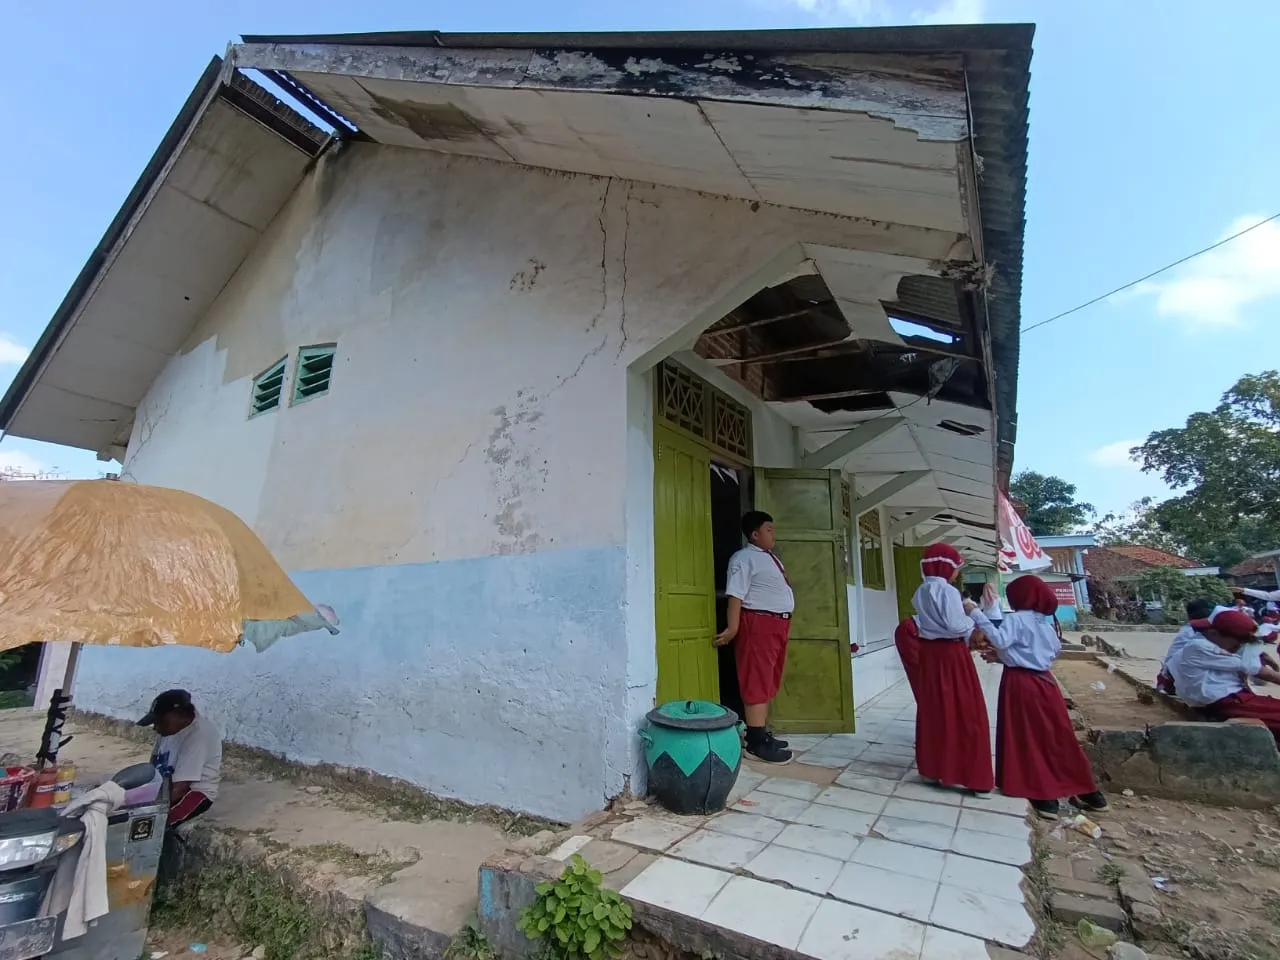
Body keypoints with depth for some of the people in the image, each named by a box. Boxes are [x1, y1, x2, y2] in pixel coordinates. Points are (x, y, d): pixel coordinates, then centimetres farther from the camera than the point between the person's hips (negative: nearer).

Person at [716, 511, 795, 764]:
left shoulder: (771, 557, 20)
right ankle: (757, 742, -5)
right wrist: (733, 628, -24)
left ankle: (763, 734, 22)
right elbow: (736, 594, -18)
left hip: (778, 623, 10)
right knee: (757, 682, -8)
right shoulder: (744, 558, -9)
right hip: (759, 623, -10)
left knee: (769, 682, 13)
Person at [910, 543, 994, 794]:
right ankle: (966, 773, 8)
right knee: (962, 713, 2)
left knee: (933, 711, 13)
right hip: (950, 653, -8)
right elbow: (955, 624, -21)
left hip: (929, 652, 8)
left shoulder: (921, 592, 10)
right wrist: (974, 630, -1)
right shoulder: (948, 592, -16)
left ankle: (934, 767, 22)